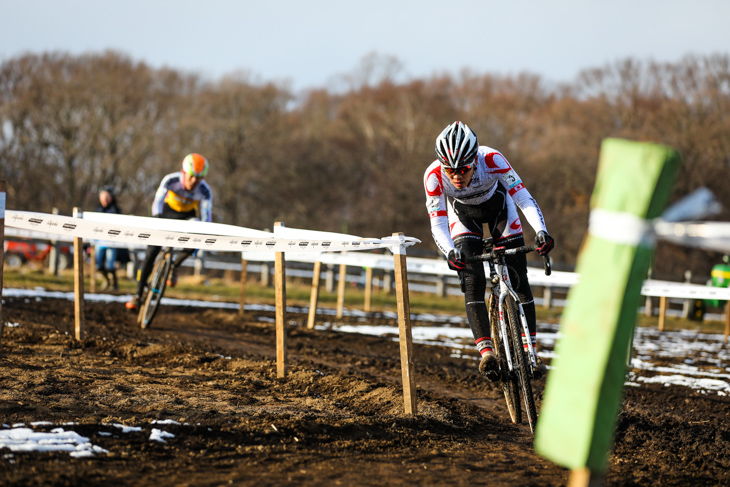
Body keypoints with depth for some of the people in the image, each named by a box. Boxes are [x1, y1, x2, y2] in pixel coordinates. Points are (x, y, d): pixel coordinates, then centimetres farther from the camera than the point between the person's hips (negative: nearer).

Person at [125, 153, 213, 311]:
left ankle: (175, 266, 5)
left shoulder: (205, 191, -30)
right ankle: (138, 295, -1)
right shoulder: (171, 180, -32)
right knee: (152, 252, -10)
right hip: (169, 211, -1)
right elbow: (157, 202, -38)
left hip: (188, 216, 1)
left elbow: (206, 216, -30)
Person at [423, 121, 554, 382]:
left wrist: (541, 231, -52)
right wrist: (450, 252, -50)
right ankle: (486, 351, -17)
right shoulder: (434, 175, -34)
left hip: (497, 205, 0)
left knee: (518, 280, -4)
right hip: (462, 213, 0)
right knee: (472, 282, -18)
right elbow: (438, 224, -30)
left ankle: (531, 350, 7)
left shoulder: (492, 159, -39)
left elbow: (522, 196, -37)